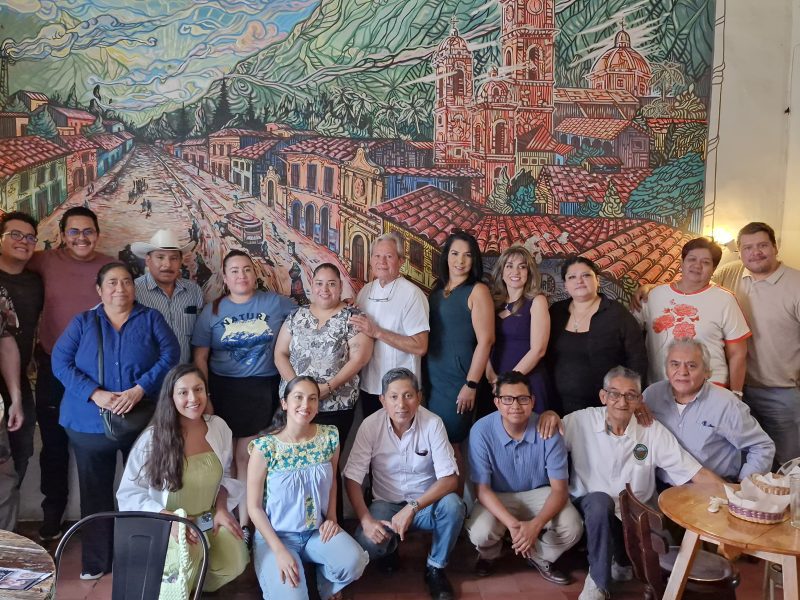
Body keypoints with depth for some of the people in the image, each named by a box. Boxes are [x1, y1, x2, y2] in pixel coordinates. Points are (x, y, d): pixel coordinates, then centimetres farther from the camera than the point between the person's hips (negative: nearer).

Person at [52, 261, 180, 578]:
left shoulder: (151, 319, 5)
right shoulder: (82, 322, 6)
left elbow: (170, 356, -7)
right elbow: (60, 362, -4)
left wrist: (139, 390, -21)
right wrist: (95, 394, -19)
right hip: (90, 422, 1)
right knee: (95, 492, 10)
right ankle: (96, 562, 24)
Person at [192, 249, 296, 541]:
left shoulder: (276, 303, 1)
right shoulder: (212, 311, 4)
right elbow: (200, 357, 4)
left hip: (264, 390, -1)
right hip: (223, 389, 1)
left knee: (247, 457, 3)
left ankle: (244, 524, 14)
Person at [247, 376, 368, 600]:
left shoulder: (329, 437, -7)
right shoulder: (265, 446, -18)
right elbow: (254, 507, -11)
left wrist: (331, 517, -2)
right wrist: (280, 551, -17)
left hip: (318, 530, 3)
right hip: (276, 534, -3)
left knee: (354, 562, -24)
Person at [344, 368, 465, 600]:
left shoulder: (433, 424, -17)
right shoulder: (370, 425, -15)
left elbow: (449, 479, -19)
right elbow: (352, 478, -11)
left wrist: (412, 508, -30)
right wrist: (366, 520, -24)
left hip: (426, 503, 0)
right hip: (386, 503, 0)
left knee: (452, 505, -31)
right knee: (366, 545, -29)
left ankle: (435, 567, -3)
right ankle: (390, 548, 11)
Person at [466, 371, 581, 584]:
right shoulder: (481, 431, -23)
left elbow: (559, 489, -17)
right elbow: (482, 489, -18)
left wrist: (536, 524, -35)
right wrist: (512, 524, -34)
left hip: (539, 493, 1)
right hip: (497, 496, -1)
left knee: (572, 528, -25)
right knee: (479, 533, -29)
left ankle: (540, 556, 11)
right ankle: (490, 554, 12)